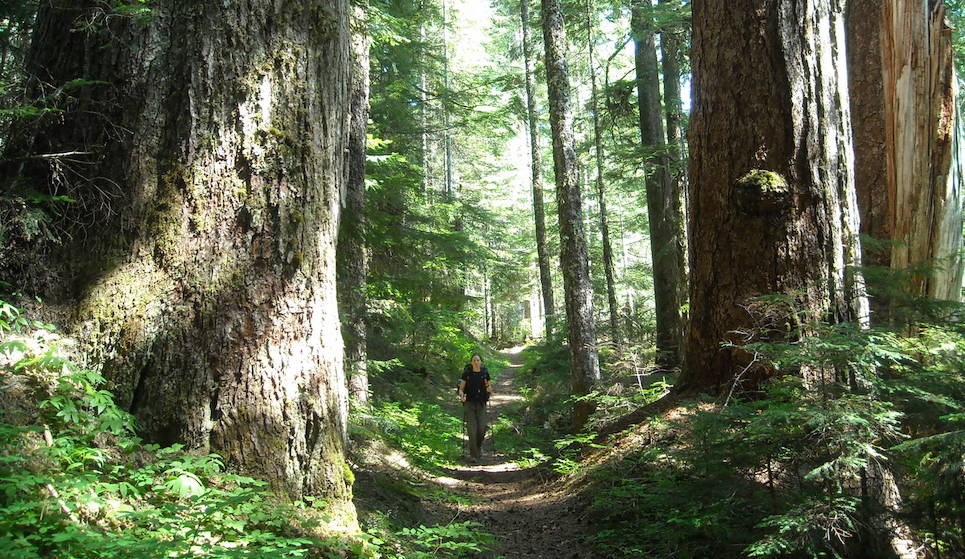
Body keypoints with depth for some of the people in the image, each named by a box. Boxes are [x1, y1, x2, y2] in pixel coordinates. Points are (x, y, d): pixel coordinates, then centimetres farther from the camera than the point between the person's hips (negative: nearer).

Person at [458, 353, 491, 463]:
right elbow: (461, 389, 0)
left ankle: (479, 446, 26)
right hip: (469, 403, -2)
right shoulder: (466, 373, -3)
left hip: (481, 404, 2)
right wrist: (461, 396, -21)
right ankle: (473, 455, 1)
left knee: (481, 429, -7)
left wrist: (489, 389, -13)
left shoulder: (485, 373, 1)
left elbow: (489, 388, 11)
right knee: (472, 429, -10)